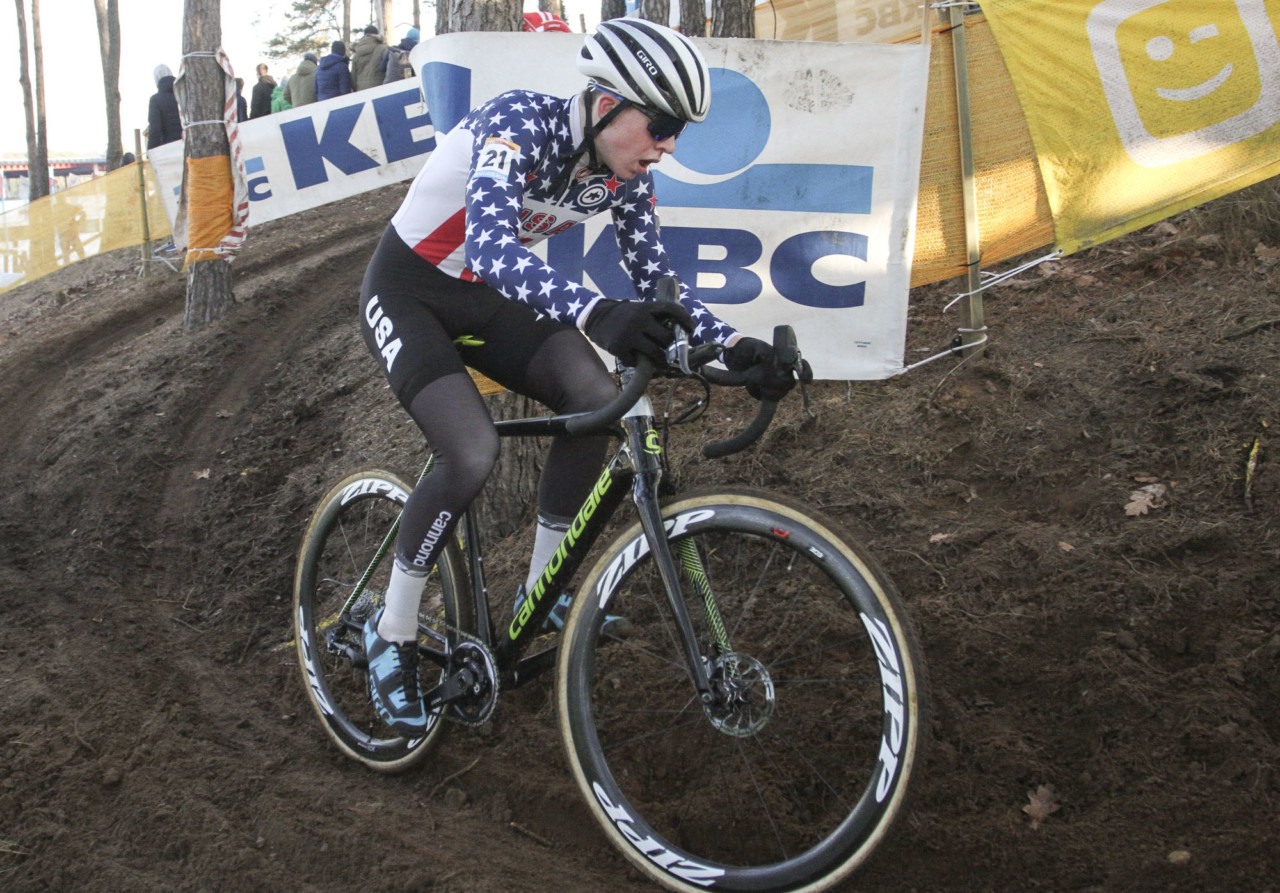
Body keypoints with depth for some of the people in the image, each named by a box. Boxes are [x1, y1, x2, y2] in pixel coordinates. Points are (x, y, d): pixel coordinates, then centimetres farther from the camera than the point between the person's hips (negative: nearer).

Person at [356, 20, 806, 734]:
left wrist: (732, 344, -21)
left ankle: (543, 591, 0)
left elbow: (656, 281, -4)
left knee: (595, 394, -18)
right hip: (407, 291, -6)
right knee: (473, 452, -26)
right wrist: (597, 315, -63)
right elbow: (492, 249, -47)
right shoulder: (520, 124, -31)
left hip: (484, 299, 6)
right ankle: (392, 635, -6)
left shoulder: (624, 174, -10)